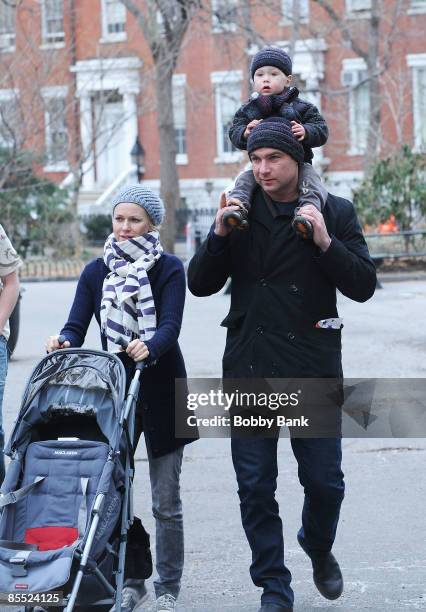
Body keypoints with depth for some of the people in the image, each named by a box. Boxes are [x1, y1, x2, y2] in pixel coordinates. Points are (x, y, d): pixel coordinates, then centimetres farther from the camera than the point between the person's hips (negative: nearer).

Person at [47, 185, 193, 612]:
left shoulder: (169, 269, -5)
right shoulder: (96, 272, 5)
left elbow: (170, 327, -18)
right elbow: (76, 326, -4)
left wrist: (149, 347, -40)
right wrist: (64, 342, -27)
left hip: (161, 391, -3)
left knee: (165, 501, 1)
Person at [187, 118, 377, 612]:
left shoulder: (335, 213, 2)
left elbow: (363, 286, -4)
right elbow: (200, 285, 5)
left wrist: (325, 242, -18)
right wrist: (219, 235, -11)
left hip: (312, 368, -1)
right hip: (248, 369, 1)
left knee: (324, 479, 4)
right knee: (255, 487, 3)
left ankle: (319, 550, 35)